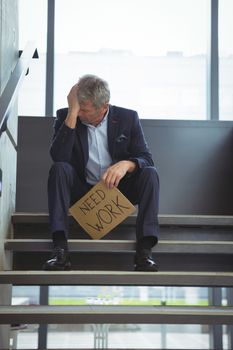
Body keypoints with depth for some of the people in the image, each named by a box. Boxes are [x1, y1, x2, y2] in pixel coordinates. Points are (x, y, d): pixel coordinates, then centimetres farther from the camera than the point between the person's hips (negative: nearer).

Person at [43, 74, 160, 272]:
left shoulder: (128, 118, -3)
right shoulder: (65, 117, -6)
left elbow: (146, 159, -7)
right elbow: (58, 157, -21)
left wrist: (126, 164, -31)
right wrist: (72, 114, -27)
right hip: (82, 192, 0)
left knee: (150, 174, -25)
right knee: (59, 169, -28)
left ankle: (144, 251, -32)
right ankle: (60, 250, -37)